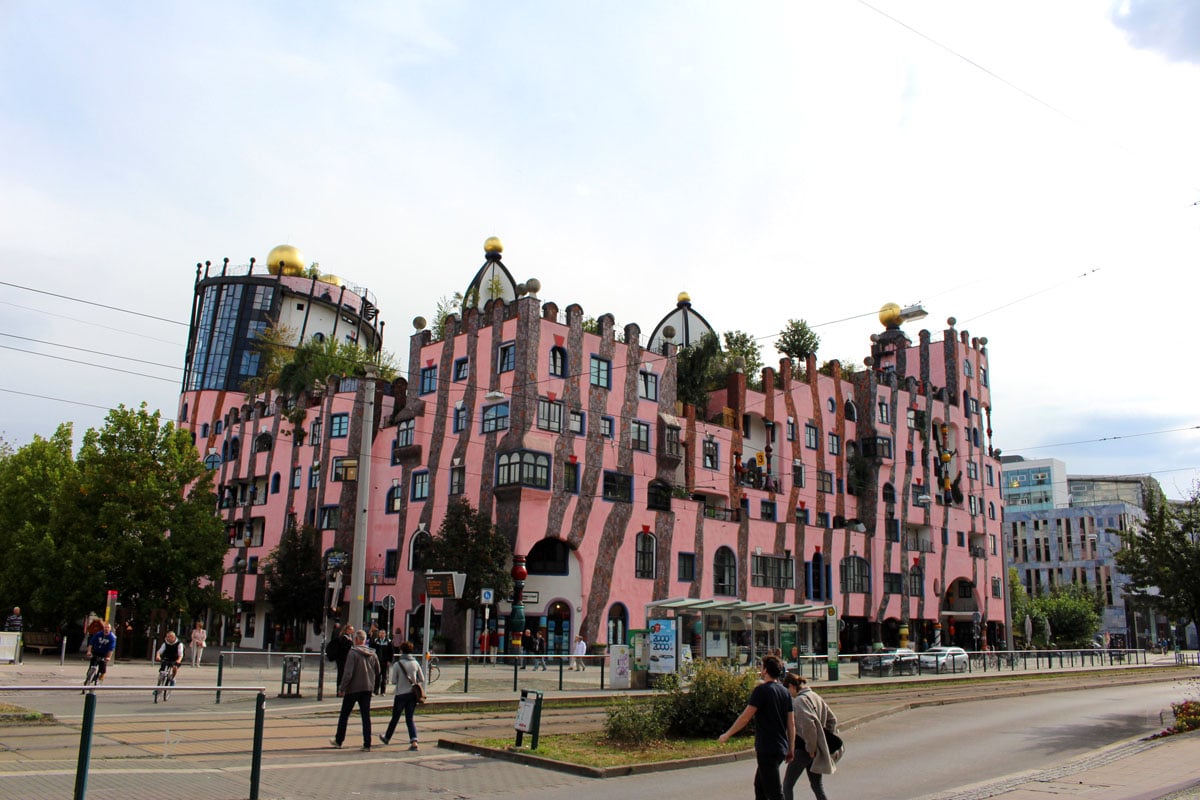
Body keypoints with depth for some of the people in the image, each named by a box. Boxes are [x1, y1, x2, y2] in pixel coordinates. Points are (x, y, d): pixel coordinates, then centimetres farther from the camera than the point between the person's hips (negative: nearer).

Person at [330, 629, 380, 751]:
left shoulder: (353, 653, -13)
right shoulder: (372, 654, 5)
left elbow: (348, 673, -18)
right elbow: (377, 672, 11)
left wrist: (342, 688, -12)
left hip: (353, 688, -4)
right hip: (367, 688, 4)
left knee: (344, 715, 13)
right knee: (366, 716, 6)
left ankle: (338, 740, 24)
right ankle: (367, 744, 2)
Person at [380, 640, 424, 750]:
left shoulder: (397, 664, -10)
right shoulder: (416, 663, 0)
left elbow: (393, 681, -7)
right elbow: (422, 679, 2)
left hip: (401, 694, -3)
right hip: (413, 694, 3)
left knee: (395, 718, 15)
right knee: (409, 719, 9)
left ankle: (387, 738, 36)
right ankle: (414, 741, -7)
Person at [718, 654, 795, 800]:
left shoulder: (761, 690, -14)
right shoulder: (785, 692, 8)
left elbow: (745, 718, -14)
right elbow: (791, 724, 10)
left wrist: (727, 735, -4)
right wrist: (791, 749, 17)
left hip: (767, 749, -8)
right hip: (781, 748, 8)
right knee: (760, 785, 21)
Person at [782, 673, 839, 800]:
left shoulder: (799, 700, -16)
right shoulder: (815, 696, 10)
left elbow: (808, 724, -29)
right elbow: (832, 719, 16)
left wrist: (810, 748, -18)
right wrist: (826, 740, 13)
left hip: (803, 749, -8)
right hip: (817, 750, 8)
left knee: (787, 784, 3)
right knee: (817, 785, 17)